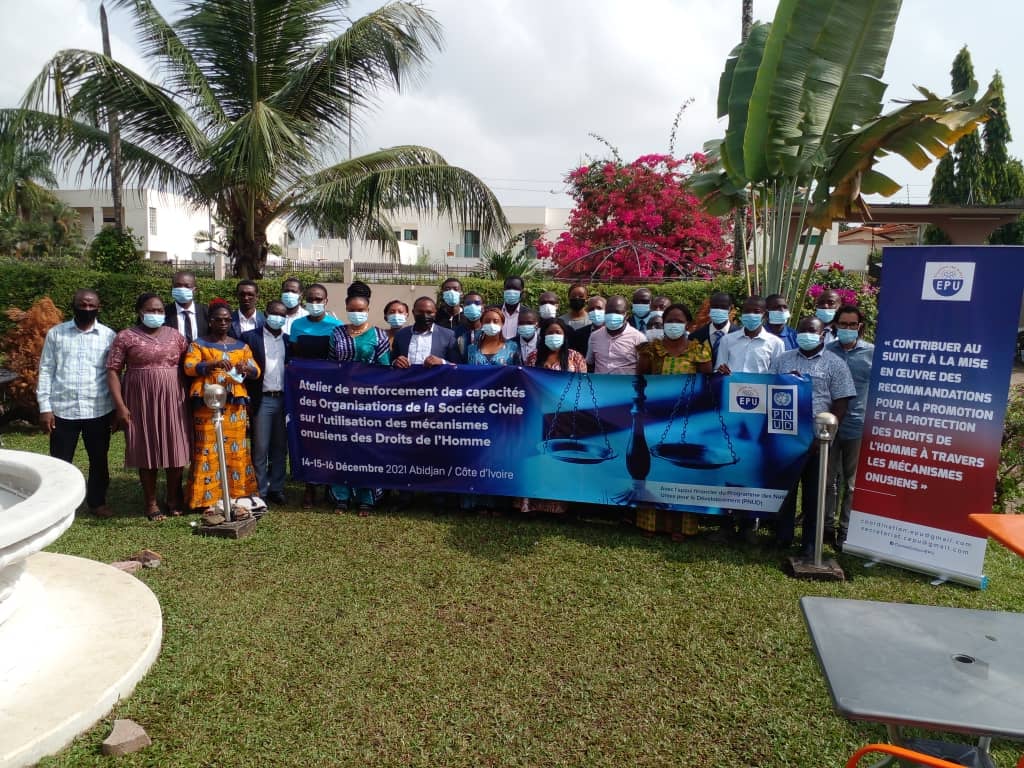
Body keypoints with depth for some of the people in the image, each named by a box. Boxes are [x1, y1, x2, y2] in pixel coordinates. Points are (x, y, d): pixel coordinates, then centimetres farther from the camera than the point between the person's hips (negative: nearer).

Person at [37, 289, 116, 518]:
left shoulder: (108, 336, 2)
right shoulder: (56, 333, 3)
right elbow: (46, 371, 3)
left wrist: (117, 408, 1)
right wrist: (44, 407, -3)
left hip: (99, 411, 0)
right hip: (63, 410, 0)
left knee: (99, 460, 11)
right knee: (60, 461, 8)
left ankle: (97, 502, 27)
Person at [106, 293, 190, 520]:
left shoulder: (175, 336, 10)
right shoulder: (126, 337, 0)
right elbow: (113, 371, -4)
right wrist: (120, 405, -12)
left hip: (172, 402, 3)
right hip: (141, 402, -2)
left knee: (176, 449, 4)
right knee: (147, 451, 4)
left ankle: (174, 498, 20)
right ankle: (151, 503, 16)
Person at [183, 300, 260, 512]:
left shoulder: (241, 346, 15)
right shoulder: (199, 344, 7)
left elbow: (256, 371, 9)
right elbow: (189, 367, -7)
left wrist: (246, 368, -14)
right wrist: (213, 364, -22)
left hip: (235, 405, 3)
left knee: (236, 449, 3)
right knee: (208, 449, -4)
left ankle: (236, 494, 10)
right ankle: (208, 498, 0)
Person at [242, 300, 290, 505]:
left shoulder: (288, 340, 11)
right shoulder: (250, 337, 0)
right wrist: (247, 397, -8)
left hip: (283, 399, 3)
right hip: (261, 400, -3)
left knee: (280, 448, 9)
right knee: (260, 449, 1)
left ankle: (277, 489, 18)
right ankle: (260, 492, 9)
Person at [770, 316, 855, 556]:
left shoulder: (834, 364, 1)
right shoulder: (782, 360, 11)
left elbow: (841, 404, -3)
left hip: (815, 438, -2)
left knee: (813, 491, 7)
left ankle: (810, 541, 17)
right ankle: (782, 536, 23)